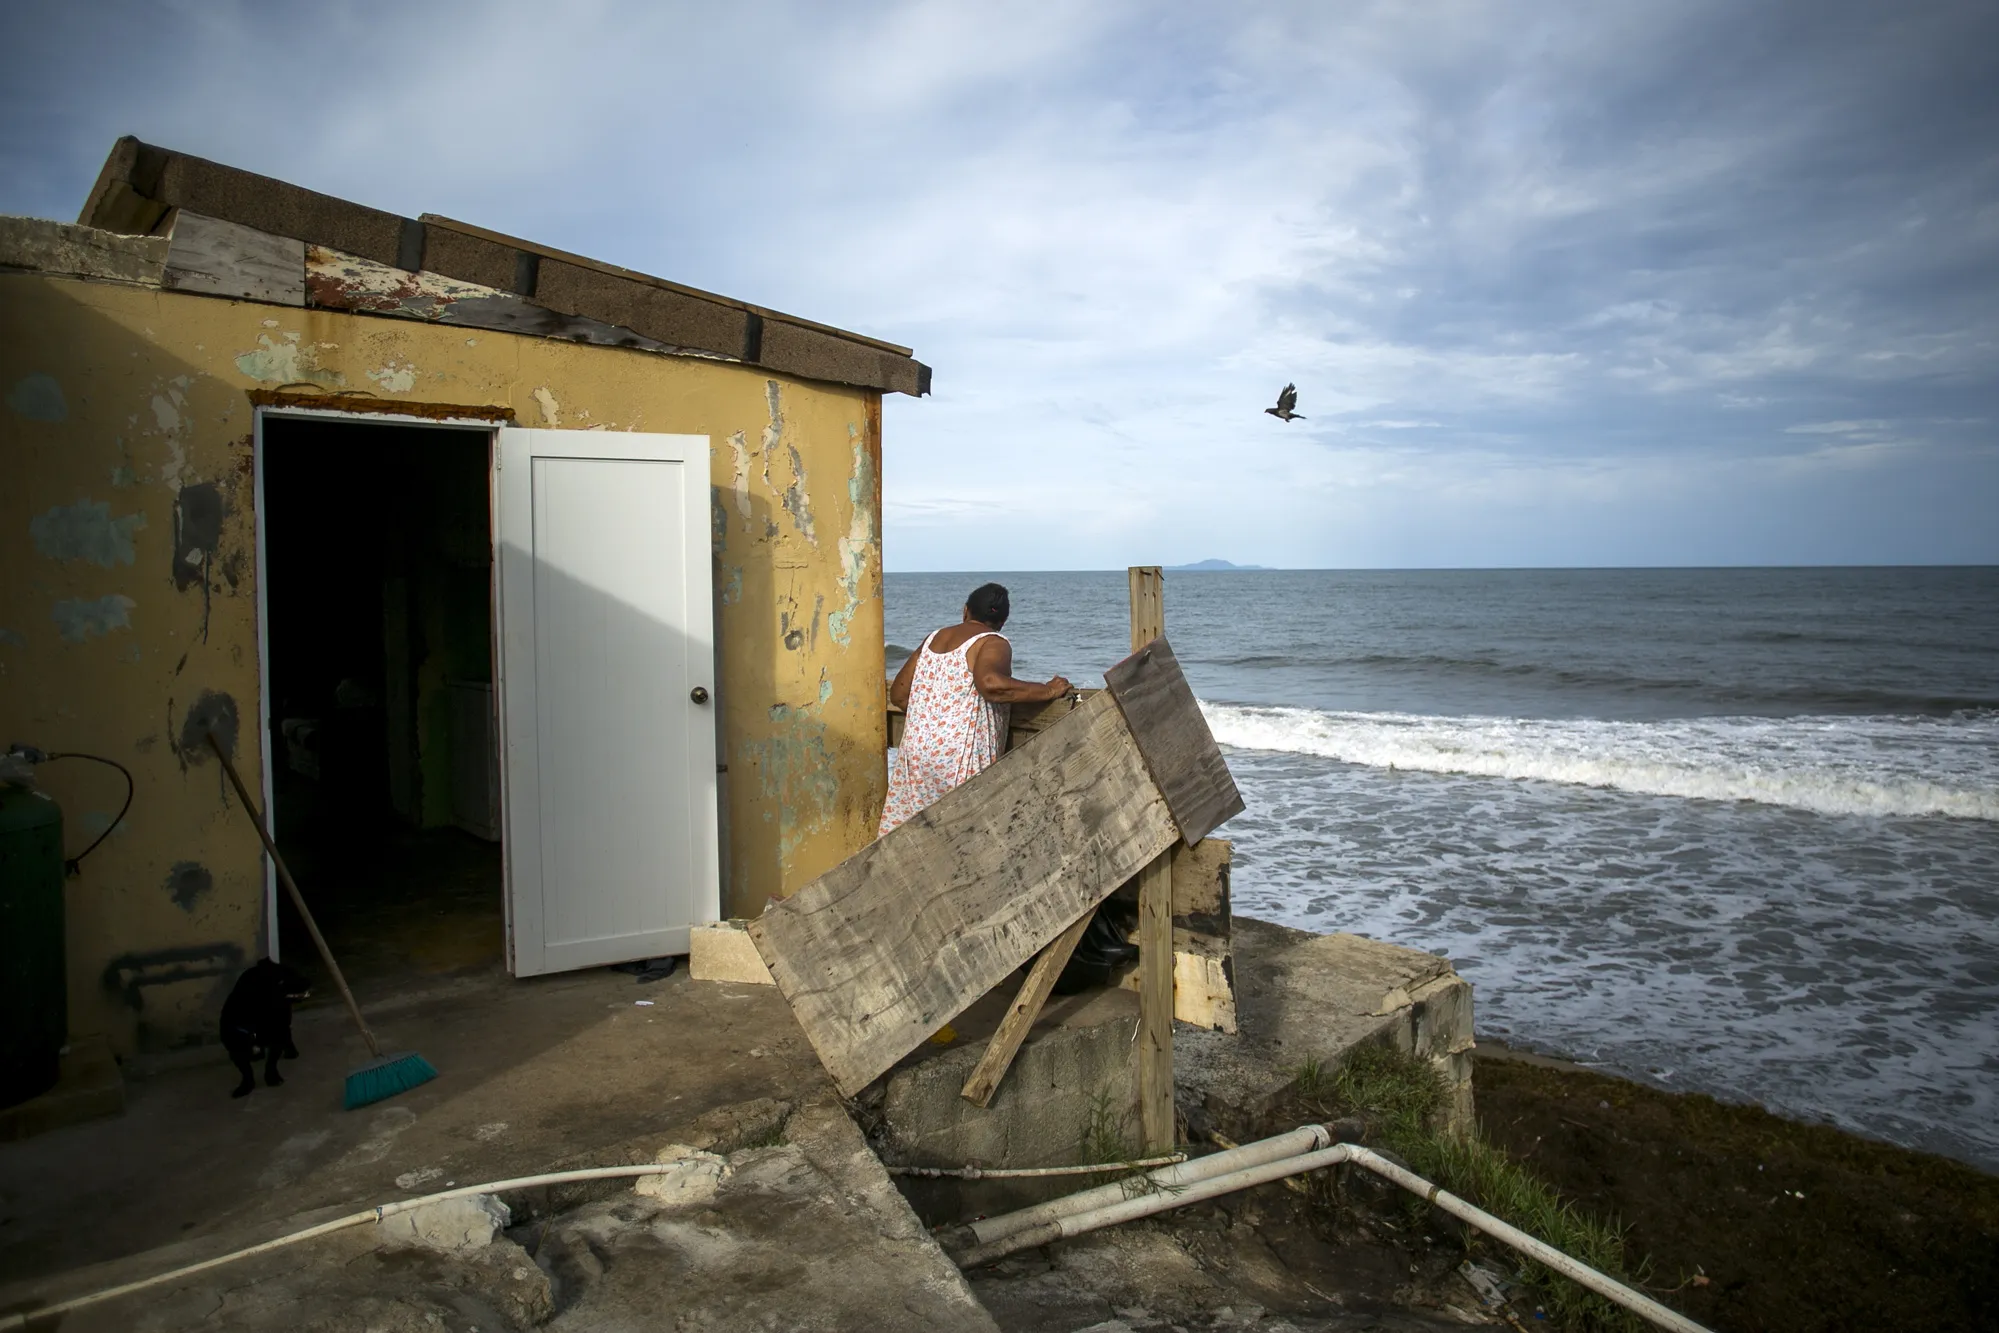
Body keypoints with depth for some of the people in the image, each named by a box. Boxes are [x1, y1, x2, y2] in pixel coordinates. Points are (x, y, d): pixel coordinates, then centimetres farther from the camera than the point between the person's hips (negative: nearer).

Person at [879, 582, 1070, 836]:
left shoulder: (933, 638, 14)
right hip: (961, 757, -6)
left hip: (917, 748, 6)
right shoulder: (993, 643, -5)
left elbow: (898, 693, 15)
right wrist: (1047, 691, -17)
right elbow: (990, 682, -27)